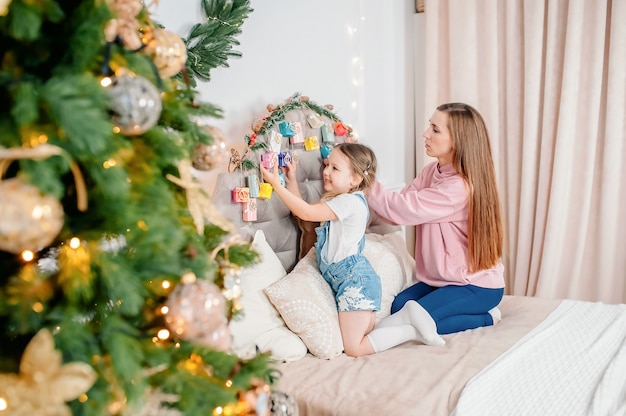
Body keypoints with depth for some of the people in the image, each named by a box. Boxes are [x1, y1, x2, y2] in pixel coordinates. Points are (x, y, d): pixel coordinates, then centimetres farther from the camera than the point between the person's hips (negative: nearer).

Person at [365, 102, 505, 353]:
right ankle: (482, 317, 2)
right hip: (443, 278, 9)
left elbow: (403, 209, -29)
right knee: (397, 310, -8)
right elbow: (401, 210, -7)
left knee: (413, 320, -19)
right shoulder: (432, 171, 0)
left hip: (478, 285, -8)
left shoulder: (460, 187, -27)